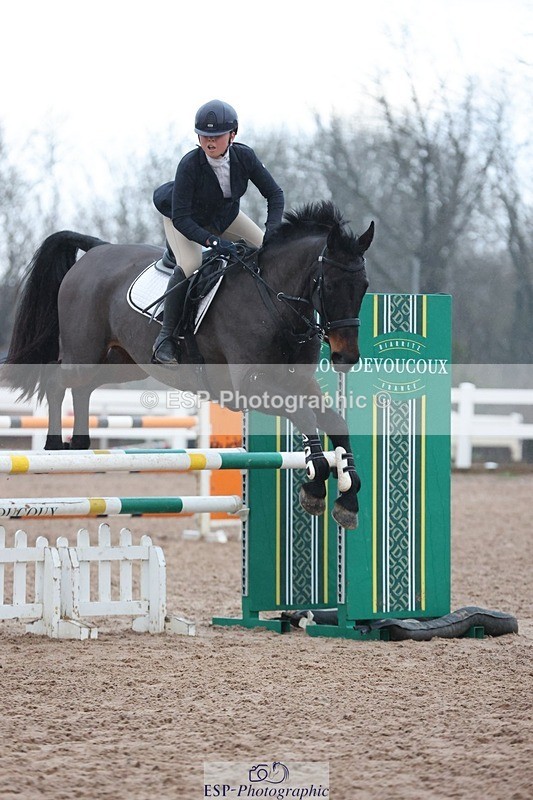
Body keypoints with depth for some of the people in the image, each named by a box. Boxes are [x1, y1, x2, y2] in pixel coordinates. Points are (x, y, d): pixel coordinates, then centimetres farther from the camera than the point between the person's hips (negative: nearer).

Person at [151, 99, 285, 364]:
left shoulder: (244, 156, -25)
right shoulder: (189, 165, -36)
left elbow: (274, 194, -17)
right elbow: (181, 218, -36)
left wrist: (271, 233, -33)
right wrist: (213, 242, -48)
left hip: (226, 216, 5)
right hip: (185, 219, -5)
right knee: (189, 266, -30)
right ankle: (166, 337, -22)